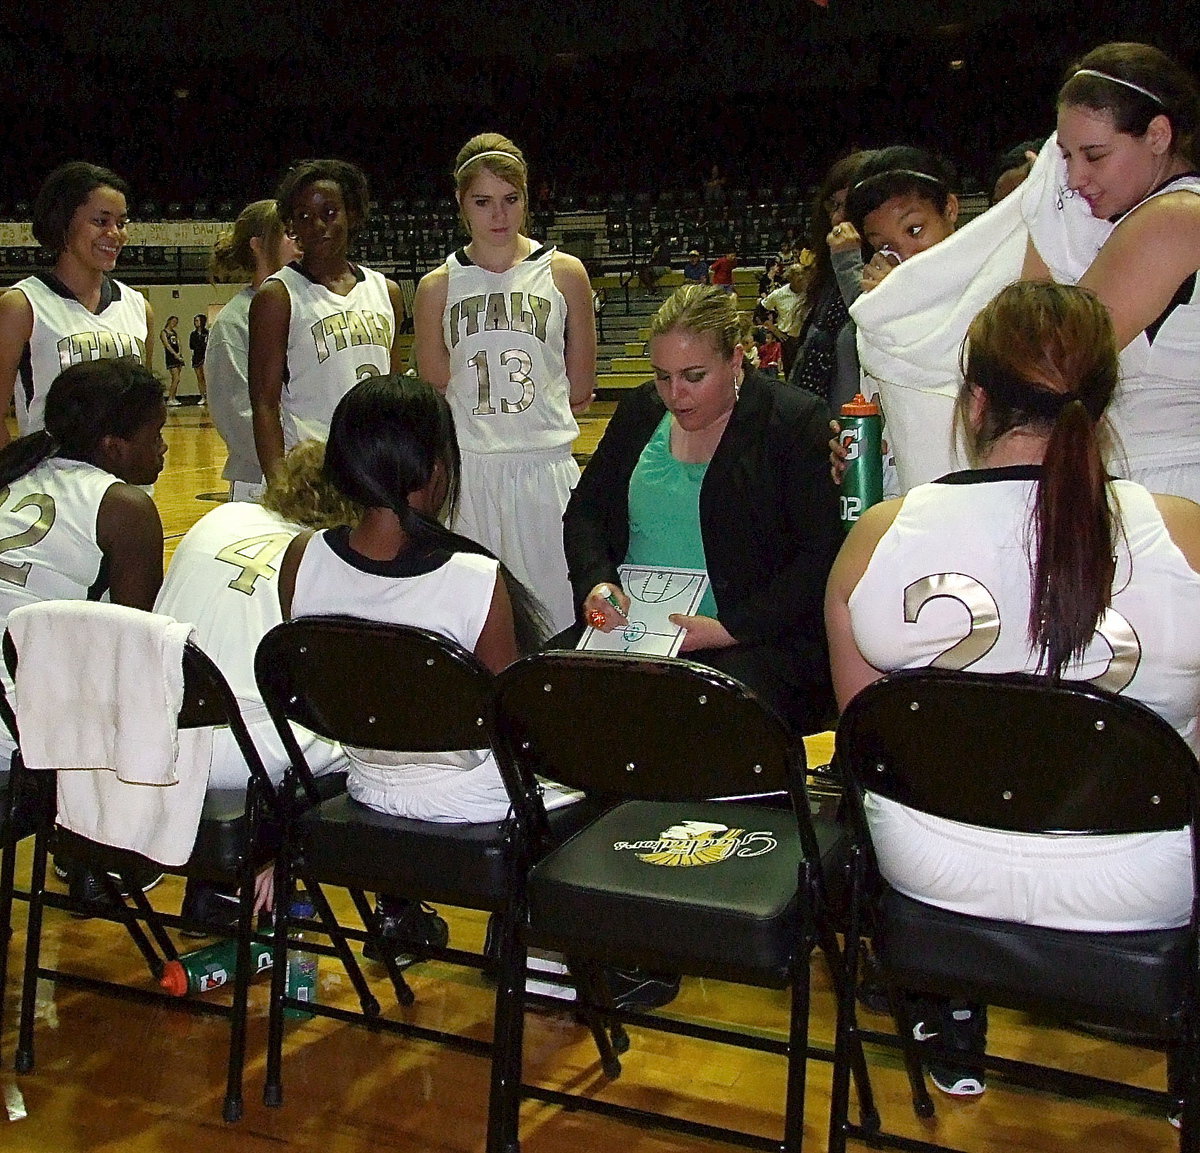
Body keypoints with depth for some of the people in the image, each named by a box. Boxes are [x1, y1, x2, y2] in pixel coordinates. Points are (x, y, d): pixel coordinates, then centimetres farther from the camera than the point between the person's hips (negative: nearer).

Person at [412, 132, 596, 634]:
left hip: (545, 466, 0)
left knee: (554, 613, 1)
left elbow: (579, 391, 6)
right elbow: (435, 393, 10)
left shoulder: (563, 273, 3)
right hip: (466, 471, 1)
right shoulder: (438, 287, 5)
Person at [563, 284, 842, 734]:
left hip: (756, 641, -5)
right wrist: (596, 582, -2)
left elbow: (821, 558, -9)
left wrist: (731, 628, -17)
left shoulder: (796, 422, -4)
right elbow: (583, 510, 19)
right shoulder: (640, 411, 14)